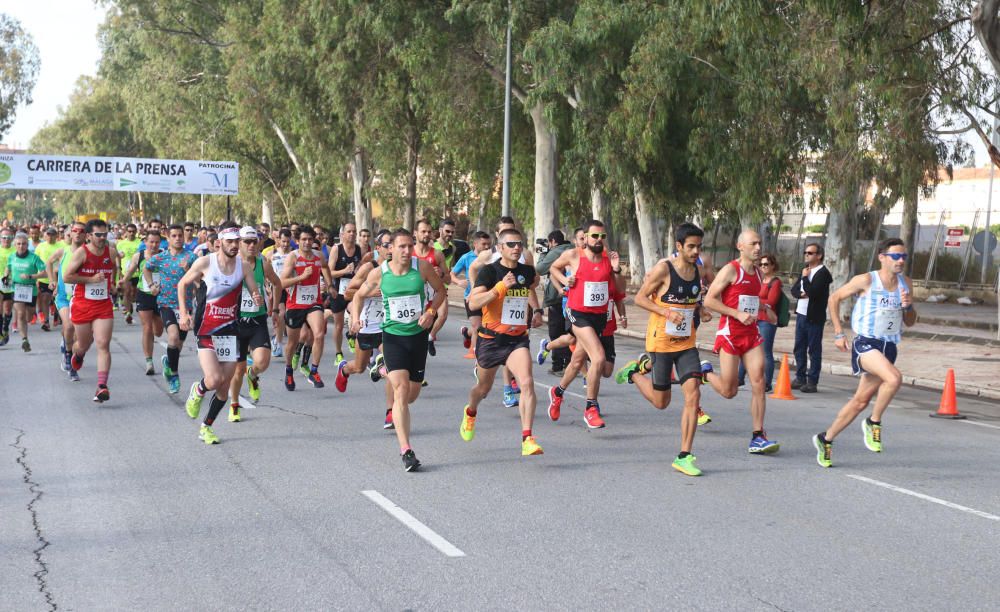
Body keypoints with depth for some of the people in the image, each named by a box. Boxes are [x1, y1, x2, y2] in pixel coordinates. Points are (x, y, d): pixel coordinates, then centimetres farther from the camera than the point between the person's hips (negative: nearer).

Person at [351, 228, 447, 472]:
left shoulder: (422, 267, -6)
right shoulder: (379, 273, -4)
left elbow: (441, 291, 8)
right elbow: (359, 295, 13)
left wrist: (431, 312, -9)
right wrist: (355, 317, -5)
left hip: (418, 335, 2)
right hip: (393, 335, -2)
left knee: (412, 394, 12)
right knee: (401, 390, -17)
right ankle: (405, 450, -20)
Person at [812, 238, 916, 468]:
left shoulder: (906, 283, 9)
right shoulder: (866, 281, -8)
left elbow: (910, 322, 16)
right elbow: (834, 299, 3)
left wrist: (908, 306, -6)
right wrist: (838, 333, -1)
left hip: (889, 348, 6)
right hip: (865, 344, -6)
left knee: (861, 401, 8)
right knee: (894, 378, -31)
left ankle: (825, 438, 24)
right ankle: (873, 423, -10)